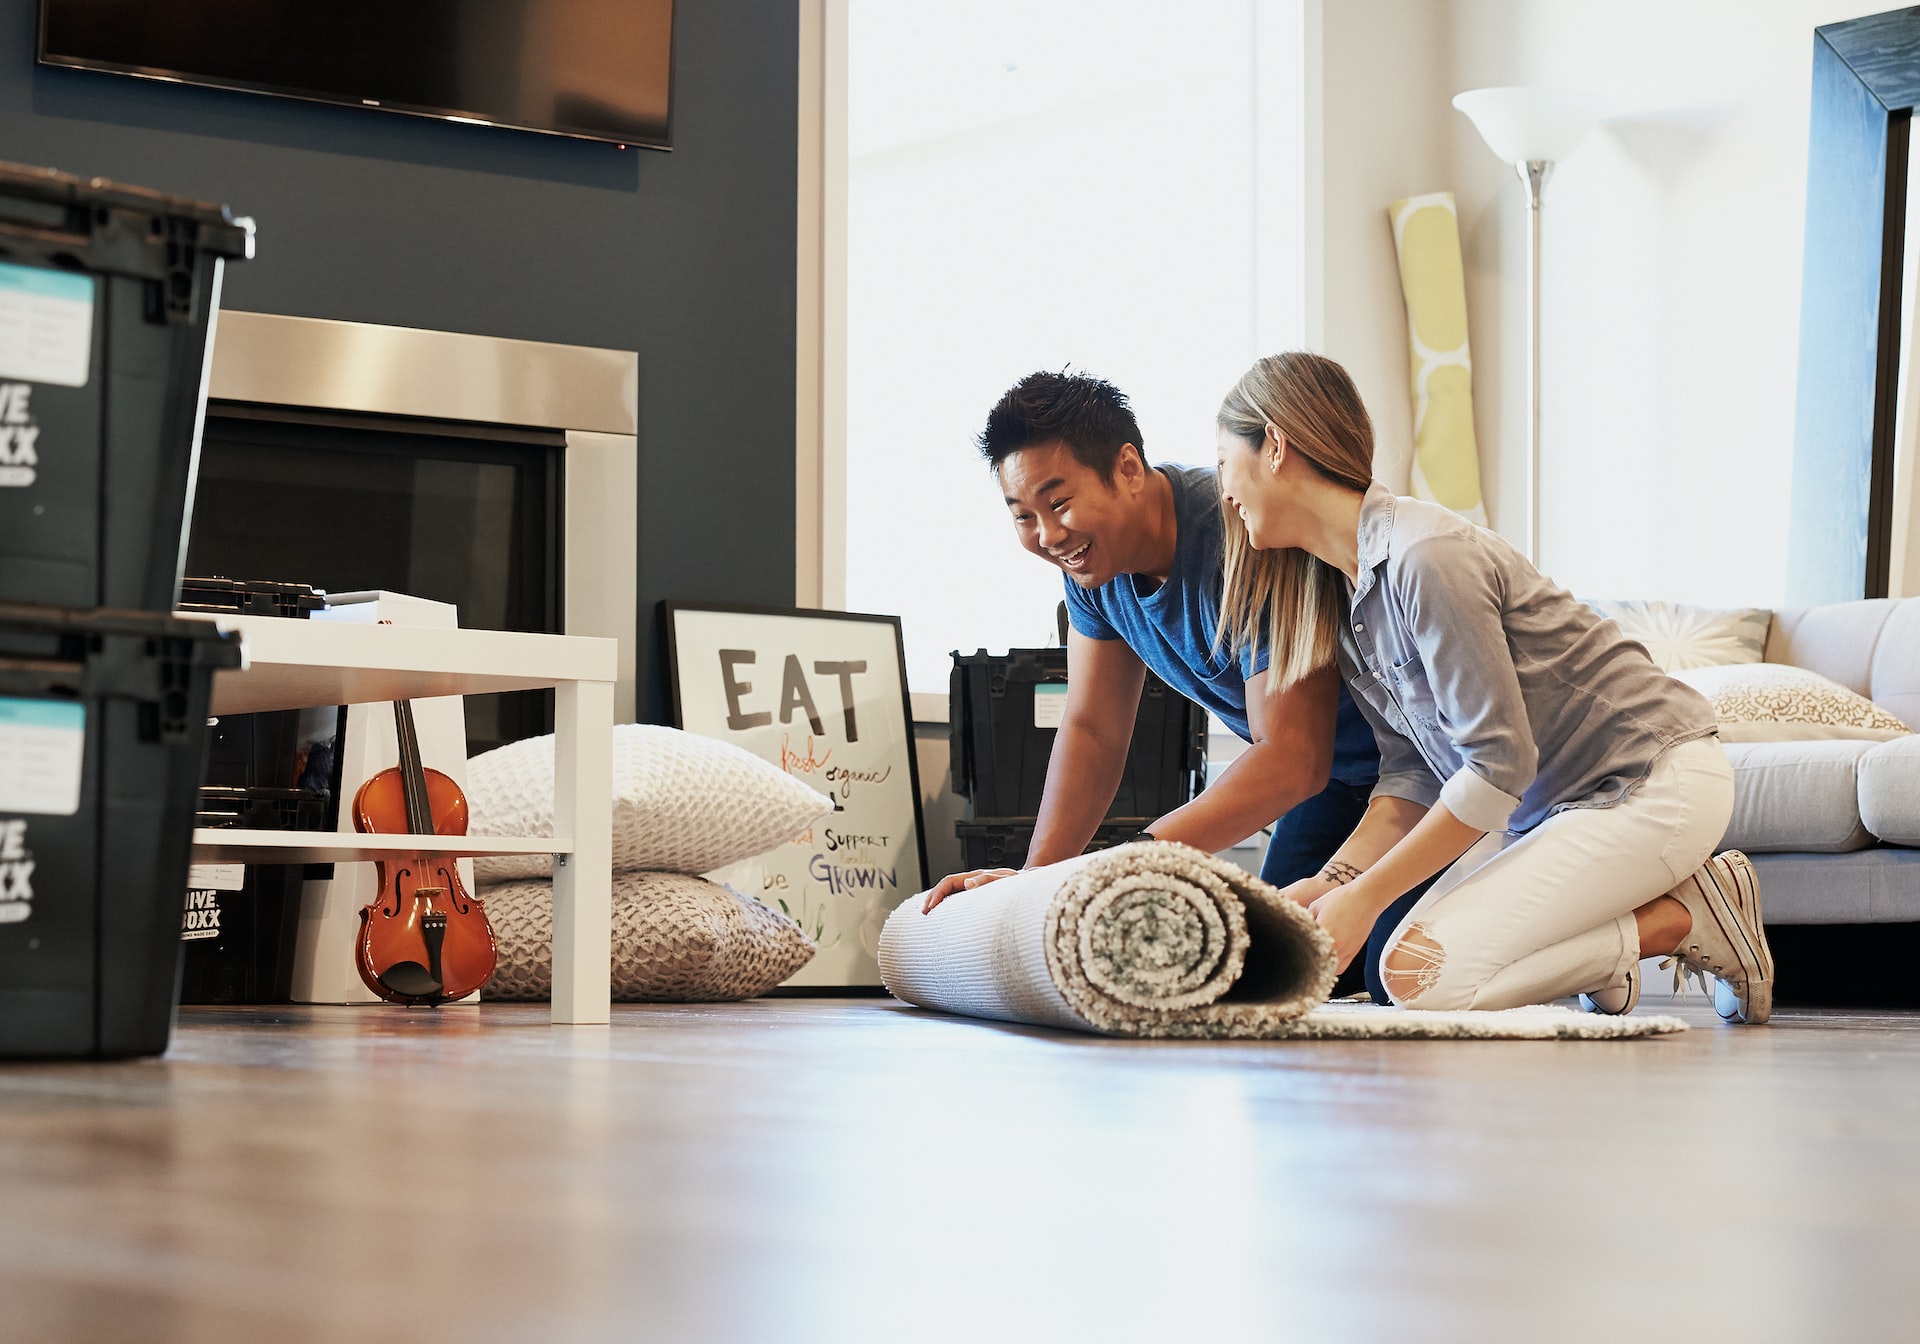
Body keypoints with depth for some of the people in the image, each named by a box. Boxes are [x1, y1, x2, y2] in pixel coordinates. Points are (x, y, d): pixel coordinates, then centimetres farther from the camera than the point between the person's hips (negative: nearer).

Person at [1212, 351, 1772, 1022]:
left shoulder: (1426, 557, -23)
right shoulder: (1341, 593, 6)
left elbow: (1500, 763, -24)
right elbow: (1412, 774, 5)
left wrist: (1364, 897, -21)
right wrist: (1331, 882, -11)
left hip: (1658, 784, -9)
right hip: (1552, 802, 9)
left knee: (1422, 974, -20)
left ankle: (1684, 917, -5)